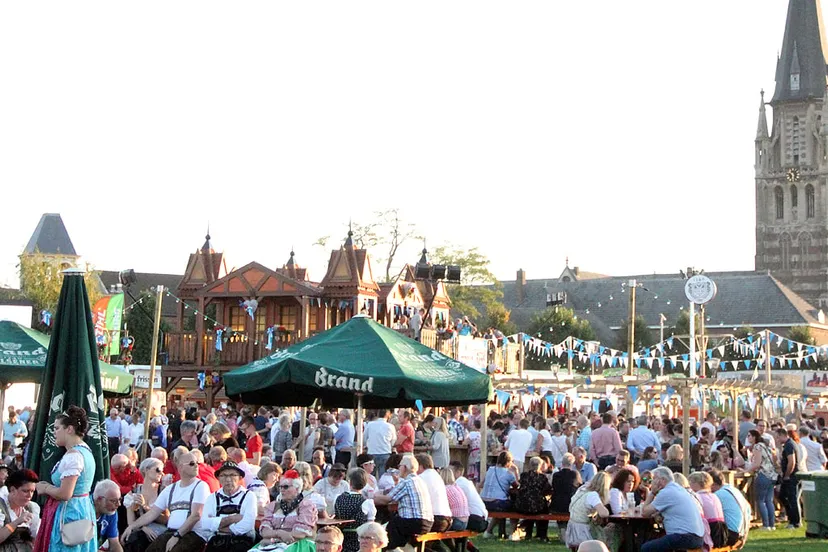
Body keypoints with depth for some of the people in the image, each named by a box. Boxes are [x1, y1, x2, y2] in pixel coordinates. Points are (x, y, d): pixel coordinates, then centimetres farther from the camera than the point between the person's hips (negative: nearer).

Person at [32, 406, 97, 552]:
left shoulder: (73, 455, -20)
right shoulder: (85, 450, 11)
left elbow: (64, 494, -24)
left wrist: (45, 488, -7)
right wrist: (50, 486, 9)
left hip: (68, 514, -10)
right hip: (82, 510, 10)